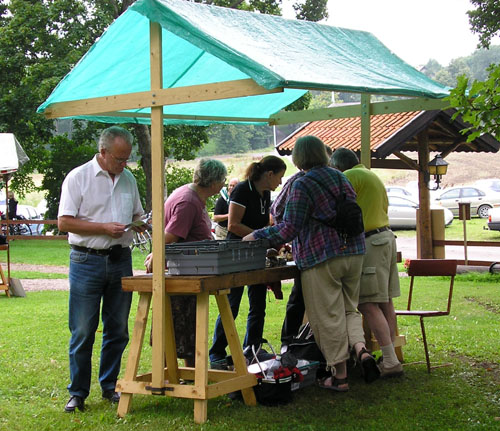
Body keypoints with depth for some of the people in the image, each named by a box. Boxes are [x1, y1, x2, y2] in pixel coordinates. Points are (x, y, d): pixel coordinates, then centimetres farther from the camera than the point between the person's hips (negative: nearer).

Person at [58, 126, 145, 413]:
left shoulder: (128, 179, 12)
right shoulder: (78, 177, -5)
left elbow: (137, 214, 23)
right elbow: (64, 222, -10)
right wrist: (104, 228, -16)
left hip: (121, 260, 5)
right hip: (87, 261, -5)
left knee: (118, 330, 9)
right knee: (83, 332, -1)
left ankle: (110, 387, 22)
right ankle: (78, 393, 8)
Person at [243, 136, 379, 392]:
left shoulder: (302, 184, -10)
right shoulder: (340, 178, 12)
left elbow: (289, 229, -15)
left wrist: (257, 236, -3)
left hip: (321, 258, -7)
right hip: (353, 252, 7)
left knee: (327, 316, 2)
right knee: (349, 308, 18)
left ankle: (339, 376, 8)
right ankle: (361, 348, -7)